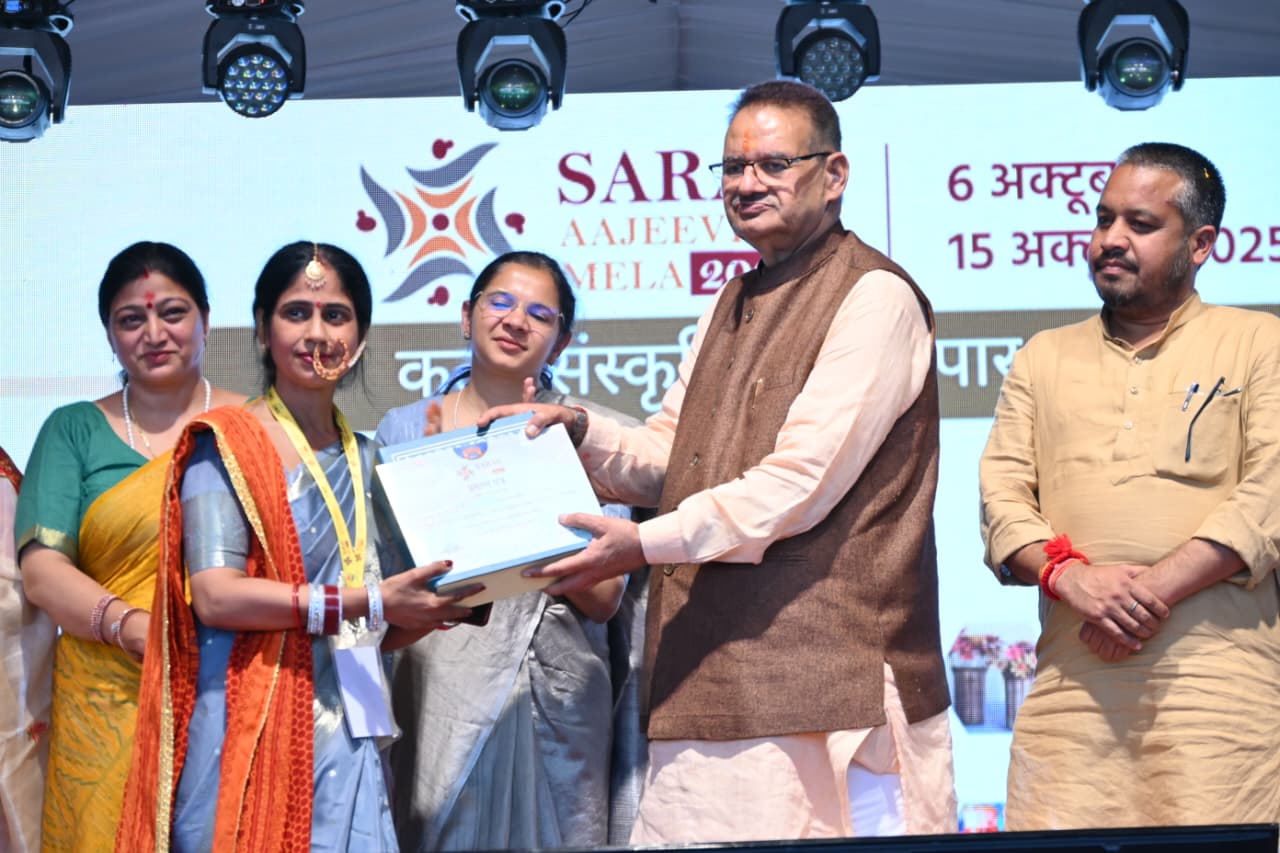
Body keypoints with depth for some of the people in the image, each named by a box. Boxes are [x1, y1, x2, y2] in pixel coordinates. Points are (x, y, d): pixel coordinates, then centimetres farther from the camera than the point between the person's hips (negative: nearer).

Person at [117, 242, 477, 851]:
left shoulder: (366, 459, 15)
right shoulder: (226, 443, -2)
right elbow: (215, 596, -15)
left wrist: (444, 604, -2)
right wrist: (369, 601, -19)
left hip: (347, 737, 5)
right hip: (249, 732, -5)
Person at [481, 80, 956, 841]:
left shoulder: (874, 297, -7)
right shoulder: (736, 305, 22)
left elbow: (802, 481, -15)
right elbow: (672, 458, 23)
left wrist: (648, 543, -16)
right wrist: (578, 431, 5)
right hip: (717, 681, 8)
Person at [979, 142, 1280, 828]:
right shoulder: (1043, 359, 22)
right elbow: (1002, 494, 12)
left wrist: (1154, 590, -12)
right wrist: (1069, 576, -9)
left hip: (1216, 676, -3)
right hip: (1071, 678, 3)